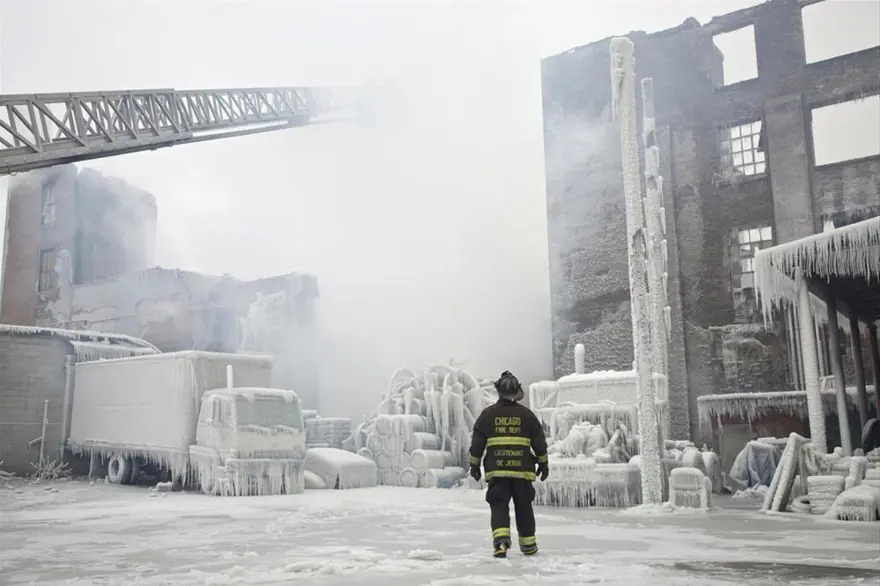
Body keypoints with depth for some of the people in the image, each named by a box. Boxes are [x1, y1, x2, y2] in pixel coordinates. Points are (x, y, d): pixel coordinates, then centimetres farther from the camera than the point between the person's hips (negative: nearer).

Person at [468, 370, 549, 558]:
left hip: (497, 470, -1)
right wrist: (543, 463, 19)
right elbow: (539, 443, 7)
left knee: (499, 506, 2)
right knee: (523, 507, 14)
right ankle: (528, 545, 25)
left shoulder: (488, 414, 0)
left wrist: (474, 465, 14)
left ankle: (501, 540, -19)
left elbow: (477, 443, 4)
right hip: (522, 470, 1)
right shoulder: (527, 414, 2)